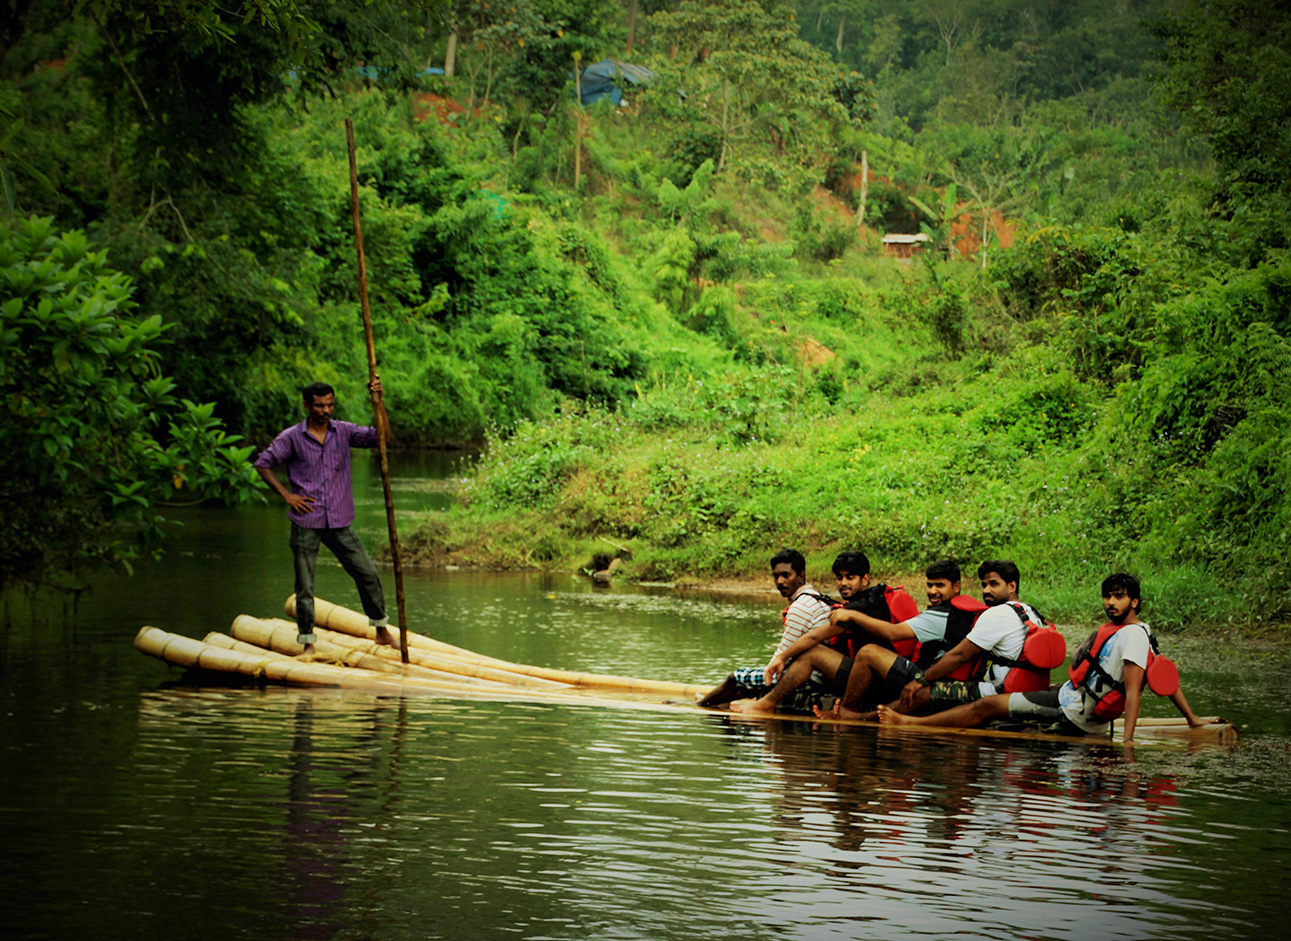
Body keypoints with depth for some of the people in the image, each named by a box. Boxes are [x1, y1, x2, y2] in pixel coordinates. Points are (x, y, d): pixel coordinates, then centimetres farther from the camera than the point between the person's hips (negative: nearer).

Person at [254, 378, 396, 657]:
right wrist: (286, 495, -4)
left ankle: (381, 631, 17)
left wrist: (378, 402, -13)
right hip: (306, 523, -2)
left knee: (368, 574, 2)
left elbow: (381, 437, -3)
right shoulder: (292, 438, -2)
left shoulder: (343, 432, 4)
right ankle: (308, 642, 13)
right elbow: (263, 463, 4)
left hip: (339, 522, 2)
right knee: (305, 586, 1)